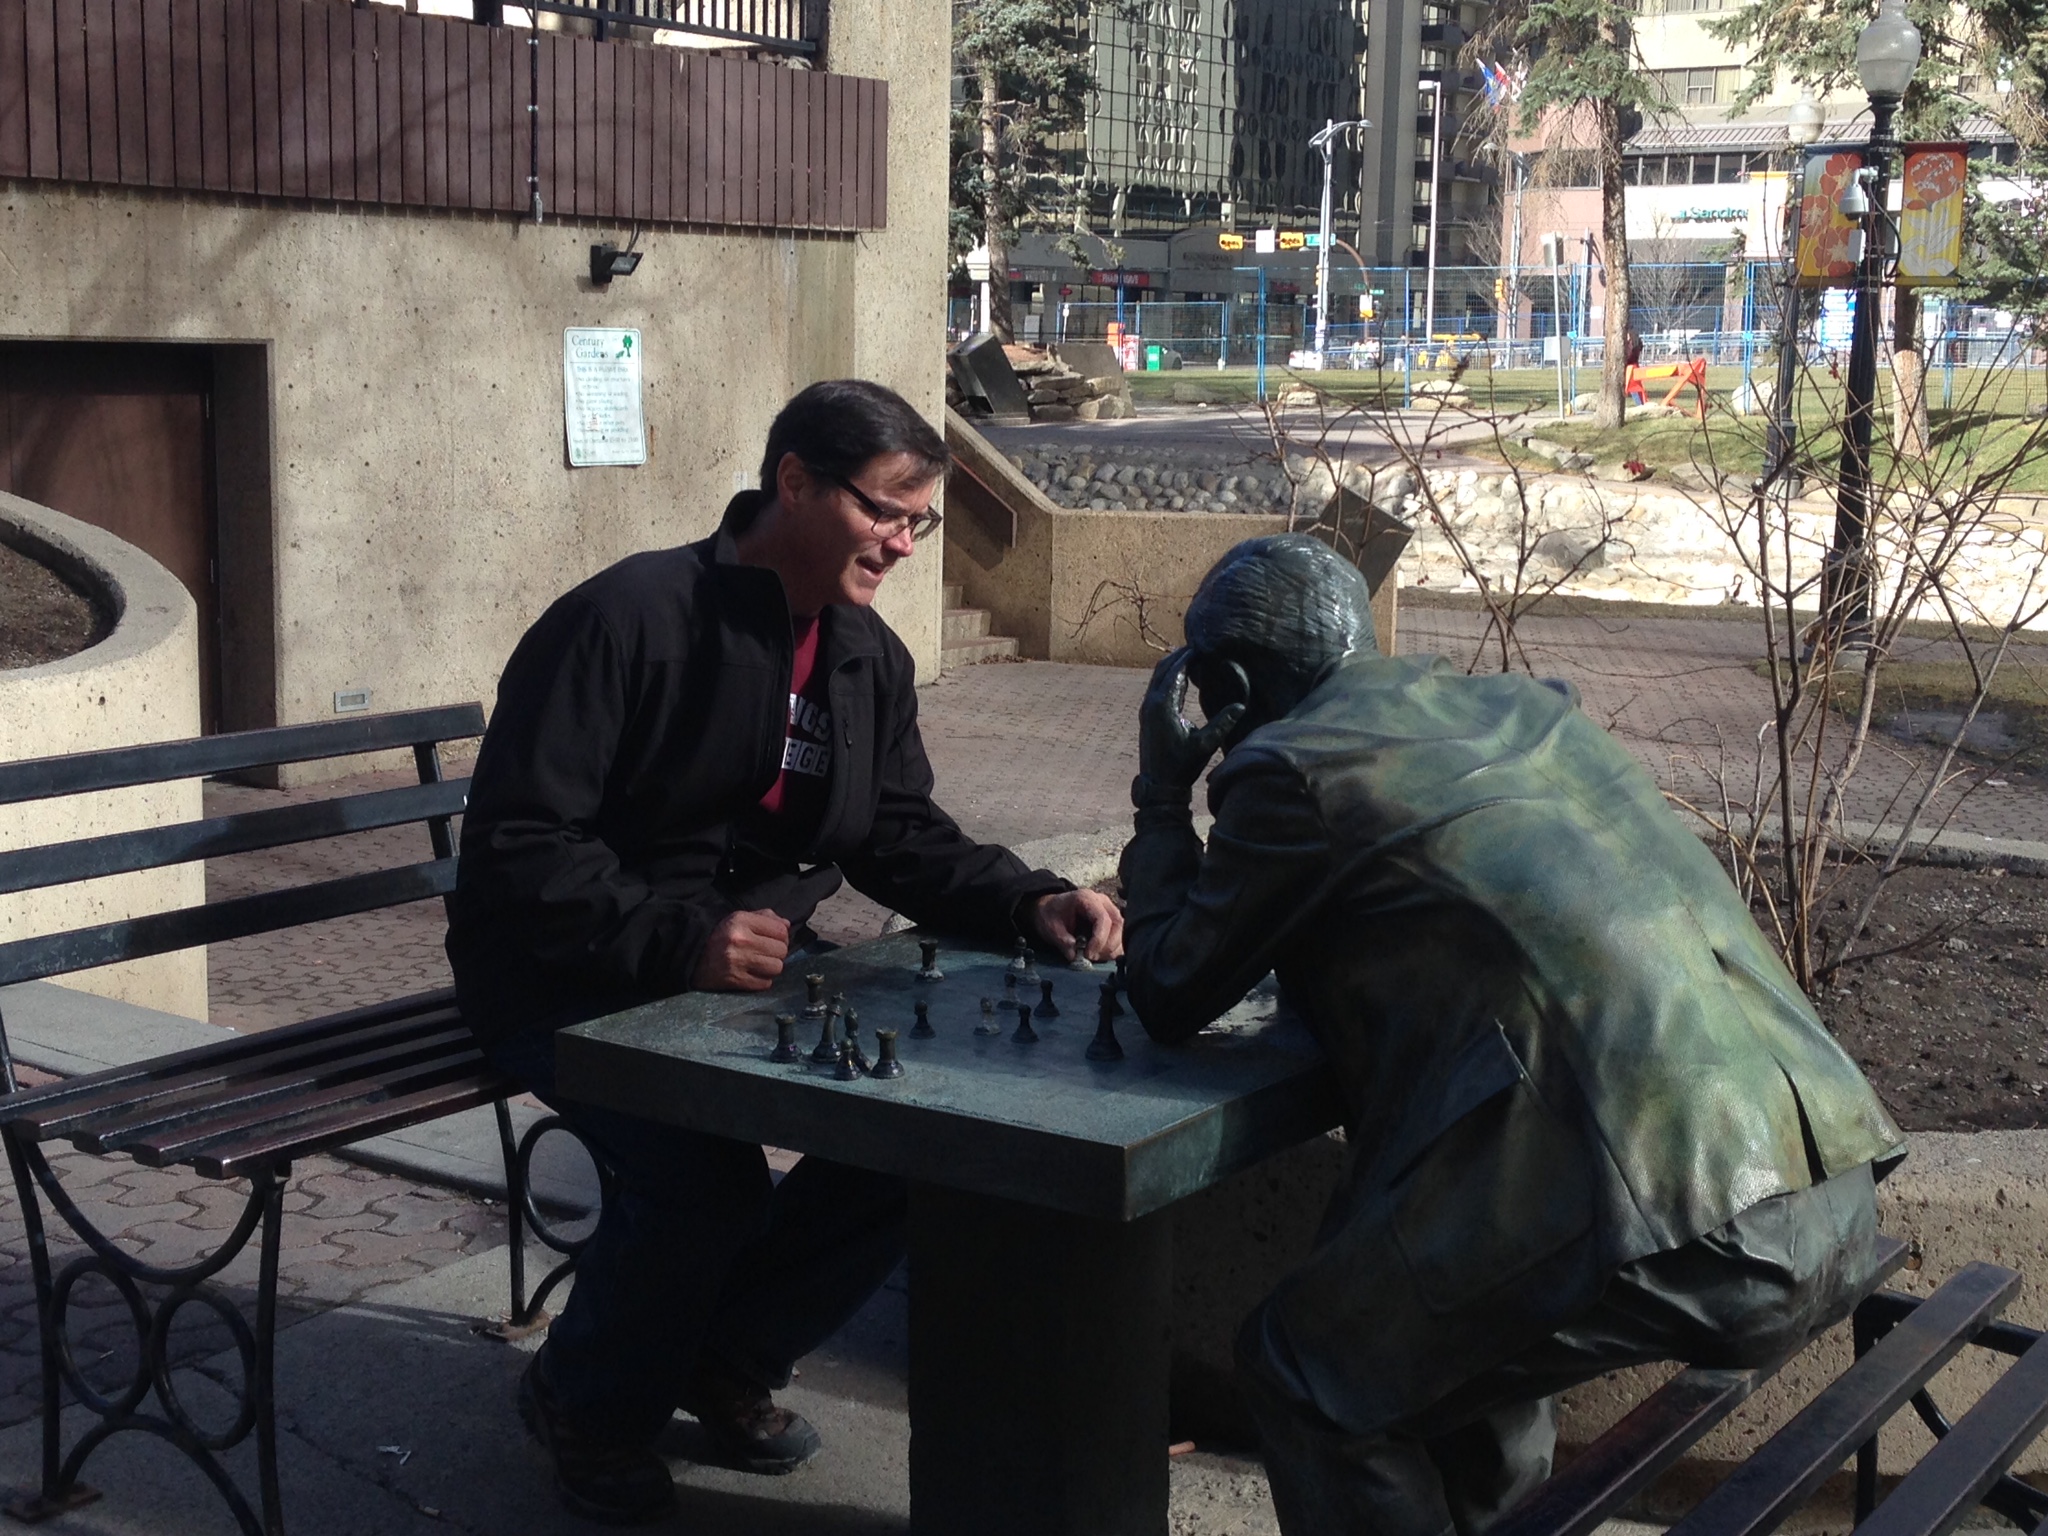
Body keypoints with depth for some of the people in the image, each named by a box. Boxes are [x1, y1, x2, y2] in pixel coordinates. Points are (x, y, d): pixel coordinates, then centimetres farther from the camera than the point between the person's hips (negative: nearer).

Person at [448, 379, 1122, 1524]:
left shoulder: (870, 659, 5)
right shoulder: (629, 619, -20)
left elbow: (903, 836, 7)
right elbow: (516, 846, -23)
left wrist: (1029, 901, -13)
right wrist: (678, 942, -36)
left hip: (755, 966, 7)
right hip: (579, 984, -7)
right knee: (707, 1175, -31)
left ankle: (734, 1356, 12)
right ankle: (588, 1403, 3)